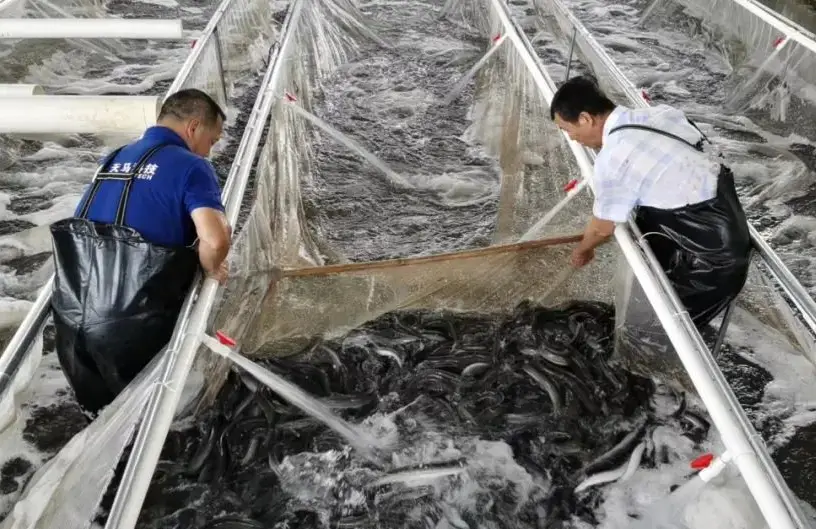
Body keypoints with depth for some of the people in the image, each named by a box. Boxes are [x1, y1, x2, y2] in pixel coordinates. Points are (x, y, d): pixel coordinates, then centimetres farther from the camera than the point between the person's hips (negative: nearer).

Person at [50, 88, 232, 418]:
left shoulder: (113, 160, 15)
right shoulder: (191, 166, -8)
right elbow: (215, 241, -25)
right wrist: (212, 269, -1)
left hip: (72, 320, 7)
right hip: (132, 327, -7)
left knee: (102, 404, 29)